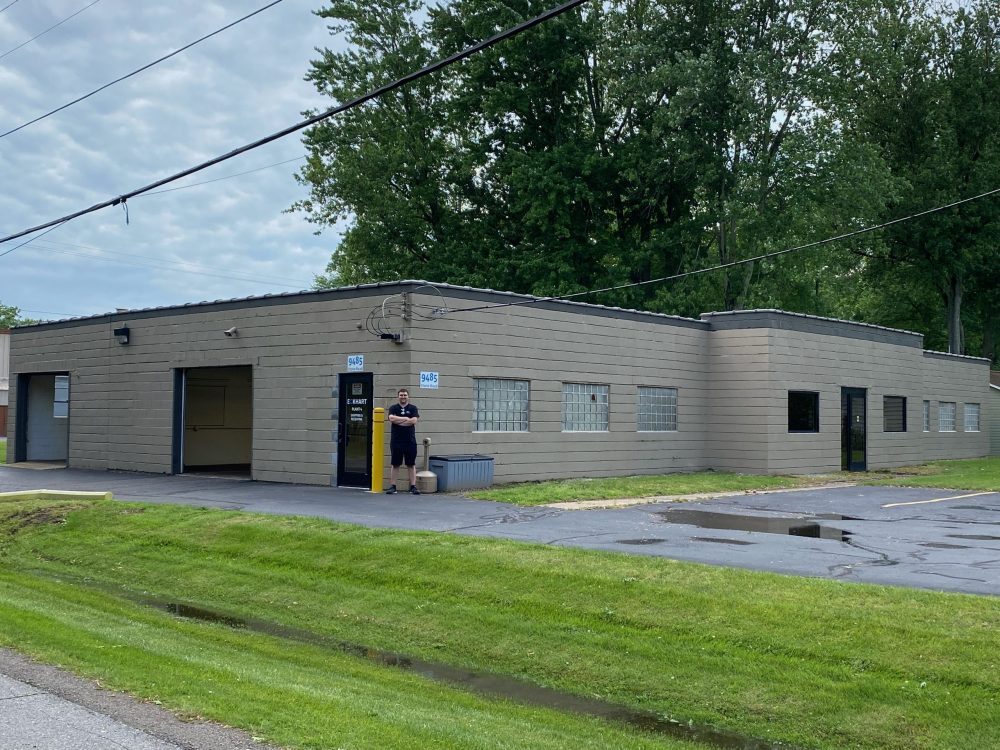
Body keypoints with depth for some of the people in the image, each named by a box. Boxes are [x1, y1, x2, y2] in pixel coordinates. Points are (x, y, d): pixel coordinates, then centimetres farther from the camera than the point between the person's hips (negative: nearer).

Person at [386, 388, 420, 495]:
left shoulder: (413, 408, 7)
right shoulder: (393, 408, 8)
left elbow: (414, 420, -10)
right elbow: (391, 418, -12)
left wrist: (398, 421, -8)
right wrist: (406, 419, -8)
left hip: (410, 441, 0)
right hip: (396, 441, 0)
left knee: (411, 465, 2)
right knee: (395, 464, 4)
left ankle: (413, 486, 4)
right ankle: (392, 486, 8)